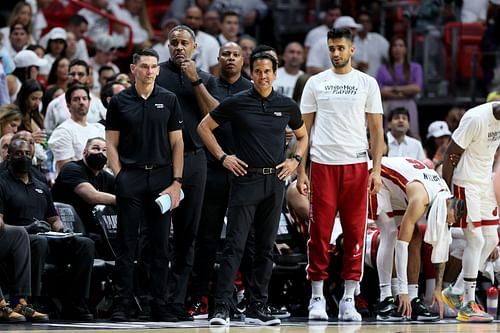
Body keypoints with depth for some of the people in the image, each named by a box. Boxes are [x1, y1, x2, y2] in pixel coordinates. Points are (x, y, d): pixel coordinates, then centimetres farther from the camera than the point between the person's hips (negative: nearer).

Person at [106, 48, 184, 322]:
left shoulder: (168, 100, 7)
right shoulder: (119, 102, 5)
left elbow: (177, 143, 7)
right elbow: (111, 143, 5)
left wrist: (176, 182, -1)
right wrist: (119, 176, -6)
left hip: (161, 177, 1)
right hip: (130, 176, -1)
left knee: (160, 245, 3)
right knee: (126, 245, -1)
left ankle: (159, 305, 8)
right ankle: (122, 305, 2)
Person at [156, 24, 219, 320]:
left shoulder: (206, 80, 14)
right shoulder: (157, 74, 5)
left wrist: (196, 81, -6)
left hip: (194, 160, 3)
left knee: (187, 234, 4)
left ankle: (177, 299, 8)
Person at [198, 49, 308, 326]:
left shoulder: (287, 105, 8)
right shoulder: (237, 103, -2)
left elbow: (302, 135, 24)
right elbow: (204, 127, 5)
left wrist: (295, 160, 8)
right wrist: (222, 157, -2)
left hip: (275, 181, 4)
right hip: (246, 179, -4)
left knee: (265, 248, 7)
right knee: (234, 246, -10)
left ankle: (257, 308, 12)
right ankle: (221, 307, -12)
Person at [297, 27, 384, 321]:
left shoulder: (367, 84, 6)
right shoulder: (315, 83, 7)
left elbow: (377, 130, 6)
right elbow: (304, 129, 8)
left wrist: (376, 170, -3)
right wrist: (300, 171, 1)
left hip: (356, 165, 0)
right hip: (322, 164, 0)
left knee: (355, 232, 0)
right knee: (319, 232, 0)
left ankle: (349, 299, 5)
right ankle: (317, 297, 7)